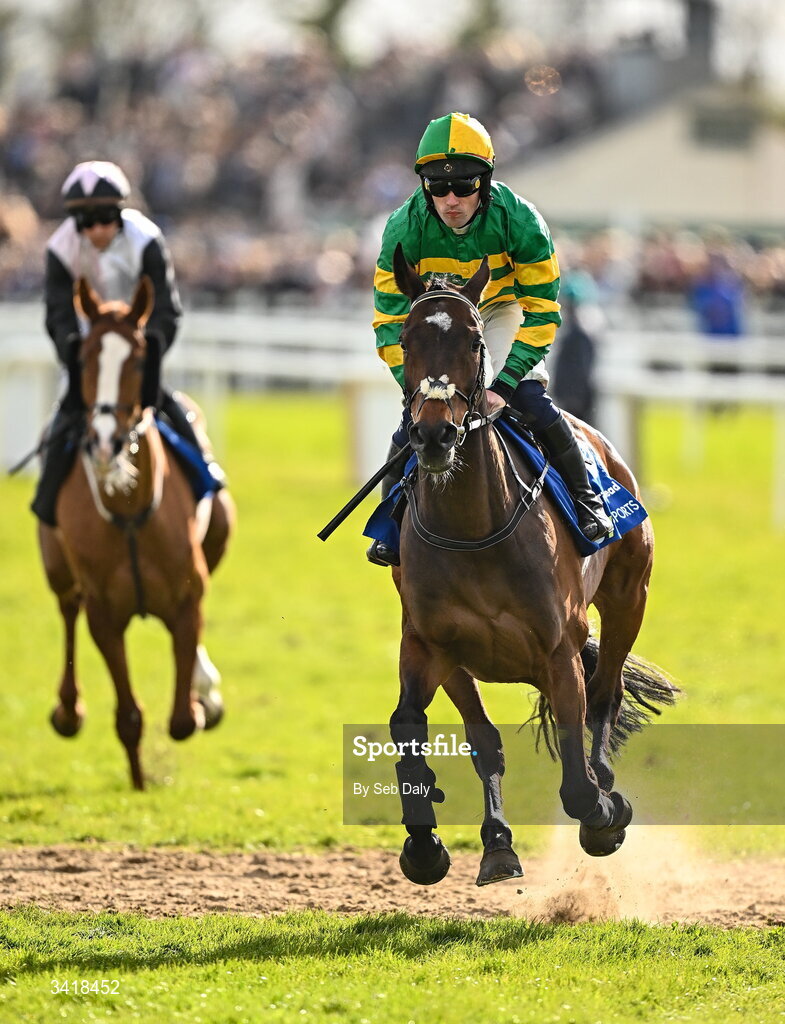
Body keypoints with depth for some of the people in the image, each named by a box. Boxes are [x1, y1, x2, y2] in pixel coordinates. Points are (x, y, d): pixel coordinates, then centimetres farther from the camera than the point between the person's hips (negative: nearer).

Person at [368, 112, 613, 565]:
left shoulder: (519, 221, -30)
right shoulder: (406, 228, -28)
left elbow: (541, 313, -24)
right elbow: (390, 320, -21)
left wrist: (503, 384, -32)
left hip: (502, 310, -1)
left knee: (529, 398, -18)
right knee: (416, 418, -13)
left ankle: (585, 498, 2)